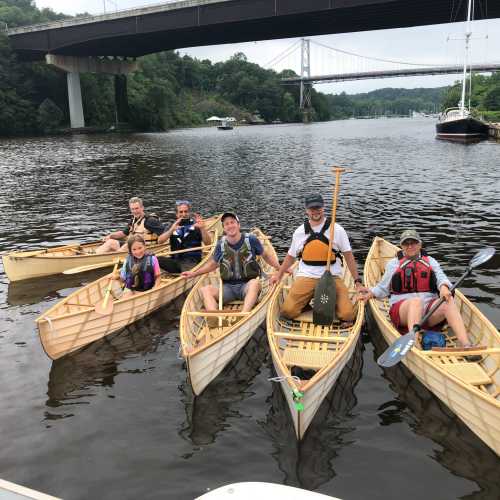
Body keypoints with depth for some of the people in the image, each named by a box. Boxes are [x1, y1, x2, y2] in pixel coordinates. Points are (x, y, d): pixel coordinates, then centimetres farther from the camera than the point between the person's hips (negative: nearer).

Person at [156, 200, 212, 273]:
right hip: (175, 261, 4)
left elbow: (208, 243, -5)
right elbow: (160, 241, 1)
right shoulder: (172, 226, 15)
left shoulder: (195, 225, 6)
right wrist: (171, 230, -15)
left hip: (191, 261, -3)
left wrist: (203, 228, -22)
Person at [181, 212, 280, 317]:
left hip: (247, 285, -2)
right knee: (205, 289, -24)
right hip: (228, 287, 3)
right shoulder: (221, 244, 4)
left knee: (255, 283, -37)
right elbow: (213, 263, 20)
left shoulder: (251, 239, -2)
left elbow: (266, 255, 10)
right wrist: (194, 273, 17)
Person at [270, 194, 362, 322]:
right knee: (287, 311, -19)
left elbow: (348, 256, 4)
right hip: (306, 277, 1)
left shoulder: (337, 230, 2)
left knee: (347, 315, -20)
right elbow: (291, 256, 21)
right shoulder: (299, 232, 10)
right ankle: (307, 300, 11)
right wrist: (279, 275, 18)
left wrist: (357, 281, -1)